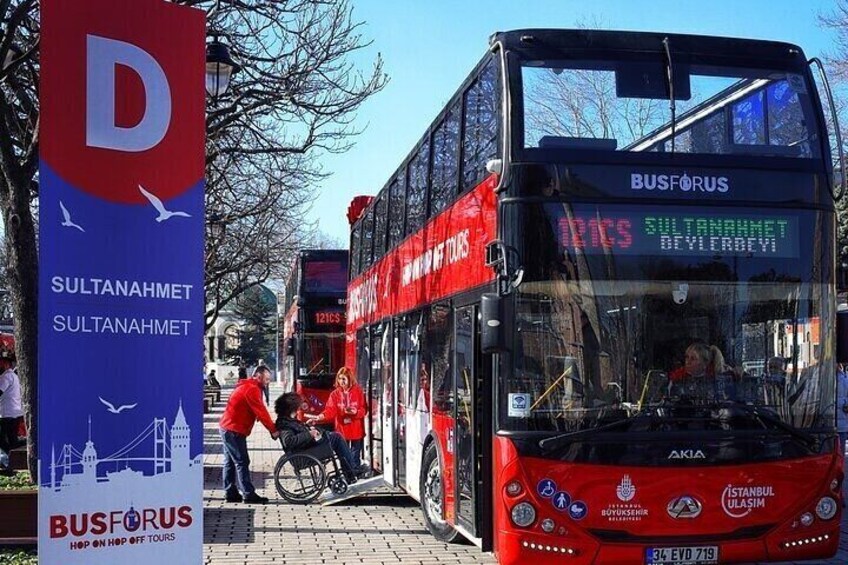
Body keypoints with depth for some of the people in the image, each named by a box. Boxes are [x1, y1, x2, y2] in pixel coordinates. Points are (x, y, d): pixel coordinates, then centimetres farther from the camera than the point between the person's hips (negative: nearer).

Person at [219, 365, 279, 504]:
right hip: (234, 430, -11)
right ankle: (248, 495, -7)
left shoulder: (247, 387, 18)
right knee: (242, 462, -8)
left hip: (228, 428, 11)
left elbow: (259, 411, 16)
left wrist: (271, 427, 9)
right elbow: (261, 411, -19)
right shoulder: (252, 389, -16)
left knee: (230, 462, 12)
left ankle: (231, 493, 17)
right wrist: (273, 430, -14)